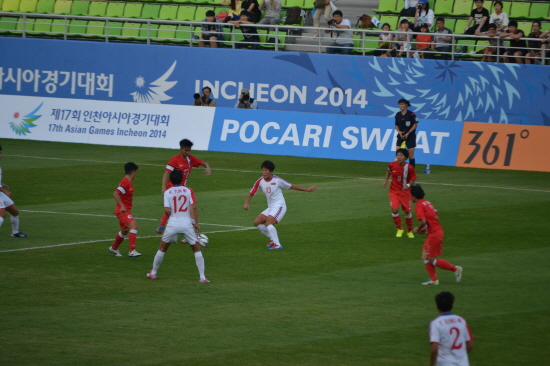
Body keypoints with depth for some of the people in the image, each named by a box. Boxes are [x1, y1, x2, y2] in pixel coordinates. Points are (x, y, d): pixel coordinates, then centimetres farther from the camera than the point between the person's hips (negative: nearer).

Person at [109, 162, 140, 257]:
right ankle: (132, 251, -30)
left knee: (124, 230, 23)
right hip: (122, 210, -11)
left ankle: (113, 248, 43)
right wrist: (122, 206, -28)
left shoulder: (128, 182, 14)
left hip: (126, 210, 11)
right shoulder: (125, 183, -17)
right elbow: (115, 194, -26)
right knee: (134, 225, -24)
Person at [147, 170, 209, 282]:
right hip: (187, 223, 0)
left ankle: (153, 273, 25)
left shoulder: (168, 192, 2)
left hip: (173, 223, 0)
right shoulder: (189, 191, 2)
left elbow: (167, 211, -7)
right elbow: (194, 207, -8)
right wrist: (196, 223, -3)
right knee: (197, 249, 9)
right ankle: (202, 276, 0)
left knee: (162, 248, 18)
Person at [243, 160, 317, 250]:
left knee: (268, 222, -26)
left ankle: (277, 244, -24)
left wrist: (307, 190, 7)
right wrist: (246, 203, -11)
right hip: (270, 208, 6)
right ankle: (273, 238, 11)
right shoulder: (260, 181, 0)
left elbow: (291, 186, 2)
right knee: (257, 222, -4)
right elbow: (251, 193, 7)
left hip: (279, 206, -6)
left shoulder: (277, 180, -11)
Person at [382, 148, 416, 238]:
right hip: (394, 191, 1)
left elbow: (413, 179, -5)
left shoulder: (409, 168, -18)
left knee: (408, 211, 5)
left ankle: (409, 231, 29)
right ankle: (399, 229, 10)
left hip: (405, 191, -1)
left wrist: (408, 185, -24)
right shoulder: (392, 165, -13)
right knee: (394, 210, -15)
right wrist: (386, 180, 0)